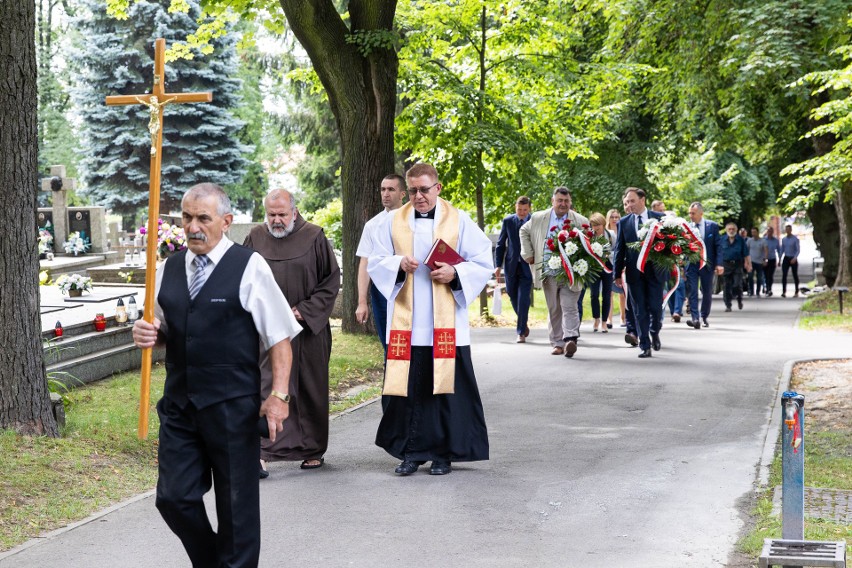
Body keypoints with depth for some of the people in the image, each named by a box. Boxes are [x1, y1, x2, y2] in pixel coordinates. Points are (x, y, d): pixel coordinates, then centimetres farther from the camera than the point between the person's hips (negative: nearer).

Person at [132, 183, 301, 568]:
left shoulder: (249, 268, -8)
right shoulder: (168, 269, 8)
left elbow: (279, 338, -6)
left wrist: (278, 395, -13)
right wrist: (147, 335, -3)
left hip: (233, 407, -5)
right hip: (179, 403, 5)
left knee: (236, 505, 6)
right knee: (174, 497, 6)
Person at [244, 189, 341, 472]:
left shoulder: (314, 237, -3)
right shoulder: (256, 238, 3)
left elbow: (331, 280, -1)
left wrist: (304, 311, -9)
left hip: (308, 329, 0)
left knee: (310, 390, 9)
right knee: (267, 387, -9)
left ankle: (313, 450, 23)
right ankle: (261, 452, -13)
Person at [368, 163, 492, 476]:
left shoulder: (459, 221, 4)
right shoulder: (393, 222, 9)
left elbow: (483, 263, 2)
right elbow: (375, 263, 8)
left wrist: (455, 273, -14)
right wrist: (398, 264, -12)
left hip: (446, 323, -1)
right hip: (405, 322, 2)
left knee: (446, 386, 0)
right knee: (407, 388, 0)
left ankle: (443, 452, 9)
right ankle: (411, 451, 10)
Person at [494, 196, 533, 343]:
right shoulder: (508, 221, 3)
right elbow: (501, 244, 7)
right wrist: (498, 265, 0)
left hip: (527, 266, -3)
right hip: (511, 265, 3)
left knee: (523, 299, -9)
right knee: (513, 297, 11)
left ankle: (521, 333, -5)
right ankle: (523, 324, 34)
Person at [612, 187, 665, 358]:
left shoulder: (660, 218, 2)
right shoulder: (624, 222, 6)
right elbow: (619, 249, 6)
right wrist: (617, 273, 0)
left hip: (654, 271, -1)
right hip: (634, 272, 1)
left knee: (656, 307, 0)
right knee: (639, 311, 2)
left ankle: (654, 333, 30)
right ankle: (645, 346, 8)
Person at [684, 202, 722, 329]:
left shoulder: (712, 226, 1)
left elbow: (718, 246, 1)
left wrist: (719, 263, -8)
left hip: (707, 263, 0)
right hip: (690, 264, 0)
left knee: (707, 292, 9)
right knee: (692, 292, -9)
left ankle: (704, 317, 23)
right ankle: (695, 318, -14)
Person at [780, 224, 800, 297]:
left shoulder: (795, 239, -7)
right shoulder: (783, 239, 9)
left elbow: (798, 250, -12)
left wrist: (795, 258, -27)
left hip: (793, 259, -4)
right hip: (786, 258, 4)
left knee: (795, 275, 6)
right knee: (784, 275, -10)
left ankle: (796, 292, 16)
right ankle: (784, 292, -13)